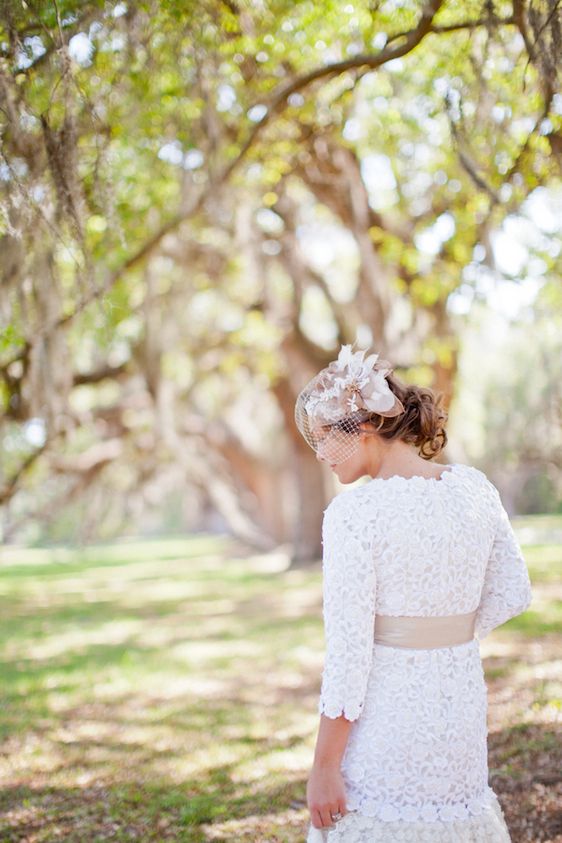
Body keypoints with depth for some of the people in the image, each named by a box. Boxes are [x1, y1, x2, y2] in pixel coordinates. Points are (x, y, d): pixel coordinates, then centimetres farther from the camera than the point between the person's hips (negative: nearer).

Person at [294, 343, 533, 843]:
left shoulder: (353, 515, -19)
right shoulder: (475, 488, -1)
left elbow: (347, 656, -18)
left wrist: (323, 769, -10)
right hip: (463, 704, 6)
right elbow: (513, 595, 10)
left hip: (385, 714, -6)